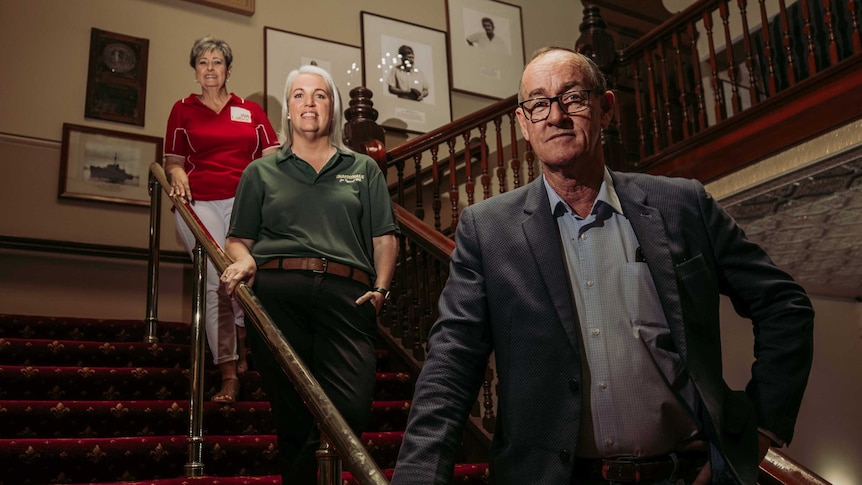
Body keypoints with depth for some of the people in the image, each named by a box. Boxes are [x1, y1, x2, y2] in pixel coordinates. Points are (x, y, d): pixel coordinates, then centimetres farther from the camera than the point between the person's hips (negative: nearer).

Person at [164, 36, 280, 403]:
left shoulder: (250, 110, 16)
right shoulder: (182, 110, 15)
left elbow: (272, 157, 11)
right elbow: (173, 161, 15)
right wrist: (177, 175, -6)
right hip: (200, 204, -1)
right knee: (214, 283, -9)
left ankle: (246, 337, 24)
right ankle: (228, 373, -3)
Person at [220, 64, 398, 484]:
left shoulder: (364, 170, 21)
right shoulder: (261, 171, 20)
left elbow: (384, 238, 14)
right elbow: (238, 240, 18)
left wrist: (381, 288, -1)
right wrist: (243, 261, -4)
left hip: (346, 295, 0)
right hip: (277, 294, 0)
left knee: (352, 409, -15)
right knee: (291, 414, 0)